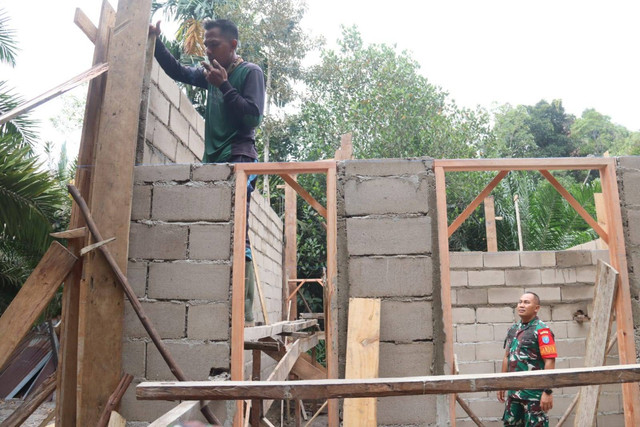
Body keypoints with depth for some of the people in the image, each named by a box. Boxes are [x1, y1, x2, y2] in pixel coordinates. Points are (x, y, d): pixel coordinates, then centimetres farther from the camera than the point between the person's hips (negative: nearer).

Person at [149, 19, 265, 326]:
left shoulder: (250, 72, 2)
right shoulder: (212, 73, 21)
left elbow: (253, 117, -10)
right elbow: (177, 71, 35)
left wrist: (224, 85, -10)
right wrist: (155, 41, 27)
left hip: (238, 162, -7)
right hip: (212, 162, 7)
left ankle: (244, 316, -17)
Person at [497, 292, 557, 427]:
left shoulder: (541, 330, -12)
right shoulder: (513, 329, 10)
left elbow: (550, 361, -18)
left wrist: (548, 391, -21)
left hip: (534, 392, -7)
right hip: (513, 391, 7)